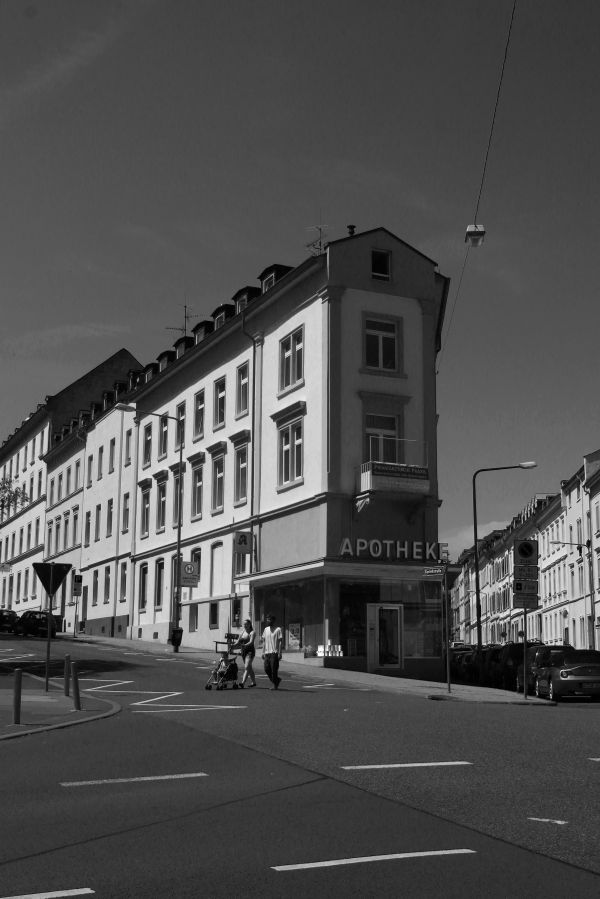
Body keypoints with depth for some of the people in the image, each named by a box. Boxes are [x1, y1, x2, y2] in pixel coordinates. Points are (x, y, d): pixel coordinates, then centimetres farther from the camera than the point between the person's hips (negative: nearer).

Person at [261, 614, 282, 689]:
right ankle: (277, 680, 23)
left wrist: (279, 653, -14)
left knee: (274, 669, -6)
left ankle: (275, 685, 6)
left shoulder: (278, 629, -5)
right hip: (267, 653, 6)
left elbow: (281, 641, -8)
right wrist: (263, 652, 11)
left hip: (274, 653, -6)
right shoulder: (266, 629, 14)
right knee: (266, 669, 3)